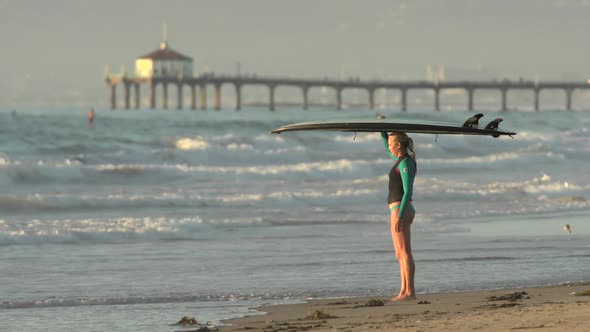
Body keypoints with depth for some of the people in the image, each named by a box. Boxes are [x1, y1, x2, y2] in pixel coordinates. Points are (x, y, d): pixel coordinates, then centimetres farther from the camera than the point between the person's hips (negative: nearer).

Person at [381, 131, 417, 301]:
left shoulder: (406, 163, -15)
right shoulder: (404, 160, 15)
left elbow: (408, 191, -20)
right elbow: (390, 152, 38)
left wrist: (399, 216, -23)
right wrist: (383, 132, 28)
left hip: (400, 210, -10)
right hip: (399, 212, 10)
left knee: (405, 253, -10)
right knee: (401, 255, 9)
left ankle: (410, 291, -11)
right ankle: (404, 291, 8)